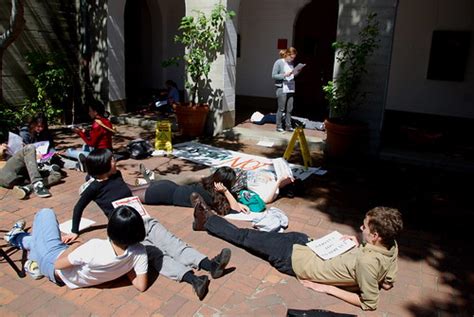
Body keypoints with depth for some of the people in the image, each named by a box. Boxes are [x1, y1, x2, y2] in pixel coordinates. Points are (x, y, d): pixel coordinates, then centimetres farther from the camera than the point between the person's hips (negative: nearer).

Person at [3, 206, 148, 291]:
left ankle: (18, 237, 46)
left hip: (52, 262, -4)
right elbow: (141, 286, -20)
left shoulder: (94, 248, -42)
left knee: (45, 213, 20)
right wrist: (127, 269, -10)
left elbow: (58, 264, -25)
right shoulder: (139, 252, -32)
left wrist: (75, 246, -10)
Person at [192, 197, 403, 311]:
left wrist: (327, 288, -21)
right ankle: (209, 220, 38)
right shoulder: (391, 246, -11)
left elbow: (369, 304, -28)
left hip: (297, 258, -8)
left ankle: (207, 222, 32)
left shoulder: (367, 262, -36)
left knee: (246, 238, 6)